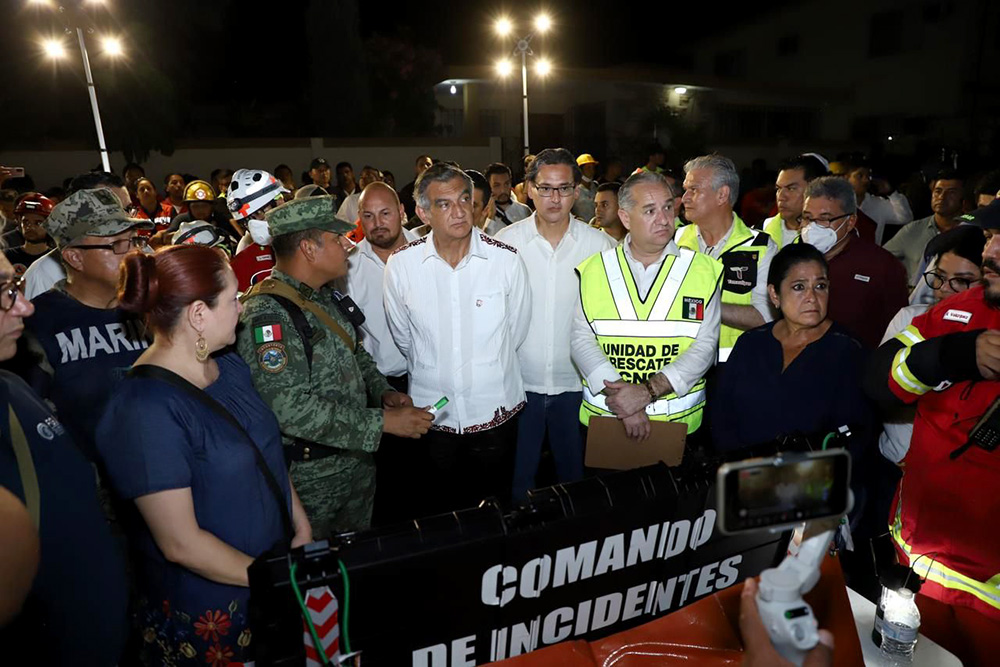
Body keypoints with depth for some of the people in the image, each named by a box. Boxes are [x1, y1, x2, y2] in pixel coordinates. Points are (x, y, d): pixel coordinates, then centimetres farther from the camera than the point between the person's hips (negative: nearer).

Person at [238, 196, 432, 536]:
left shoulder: (327, 295, 5)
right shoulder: (266, 315, -24)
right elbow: (290, 409, -30)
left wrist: (384, 391, -1)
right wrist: (383, 422, -27)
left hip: (359, 459, 8)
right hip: (311, 476, -8)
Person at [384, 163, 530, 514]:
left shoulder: (506, 259, -11)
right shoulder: (400, 265, -9)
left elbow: (516, 331, 2)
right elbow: (403, 337, 6)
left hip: (495, 410, 0)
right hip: (431, 412, 1)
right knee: (438, 510, 19)